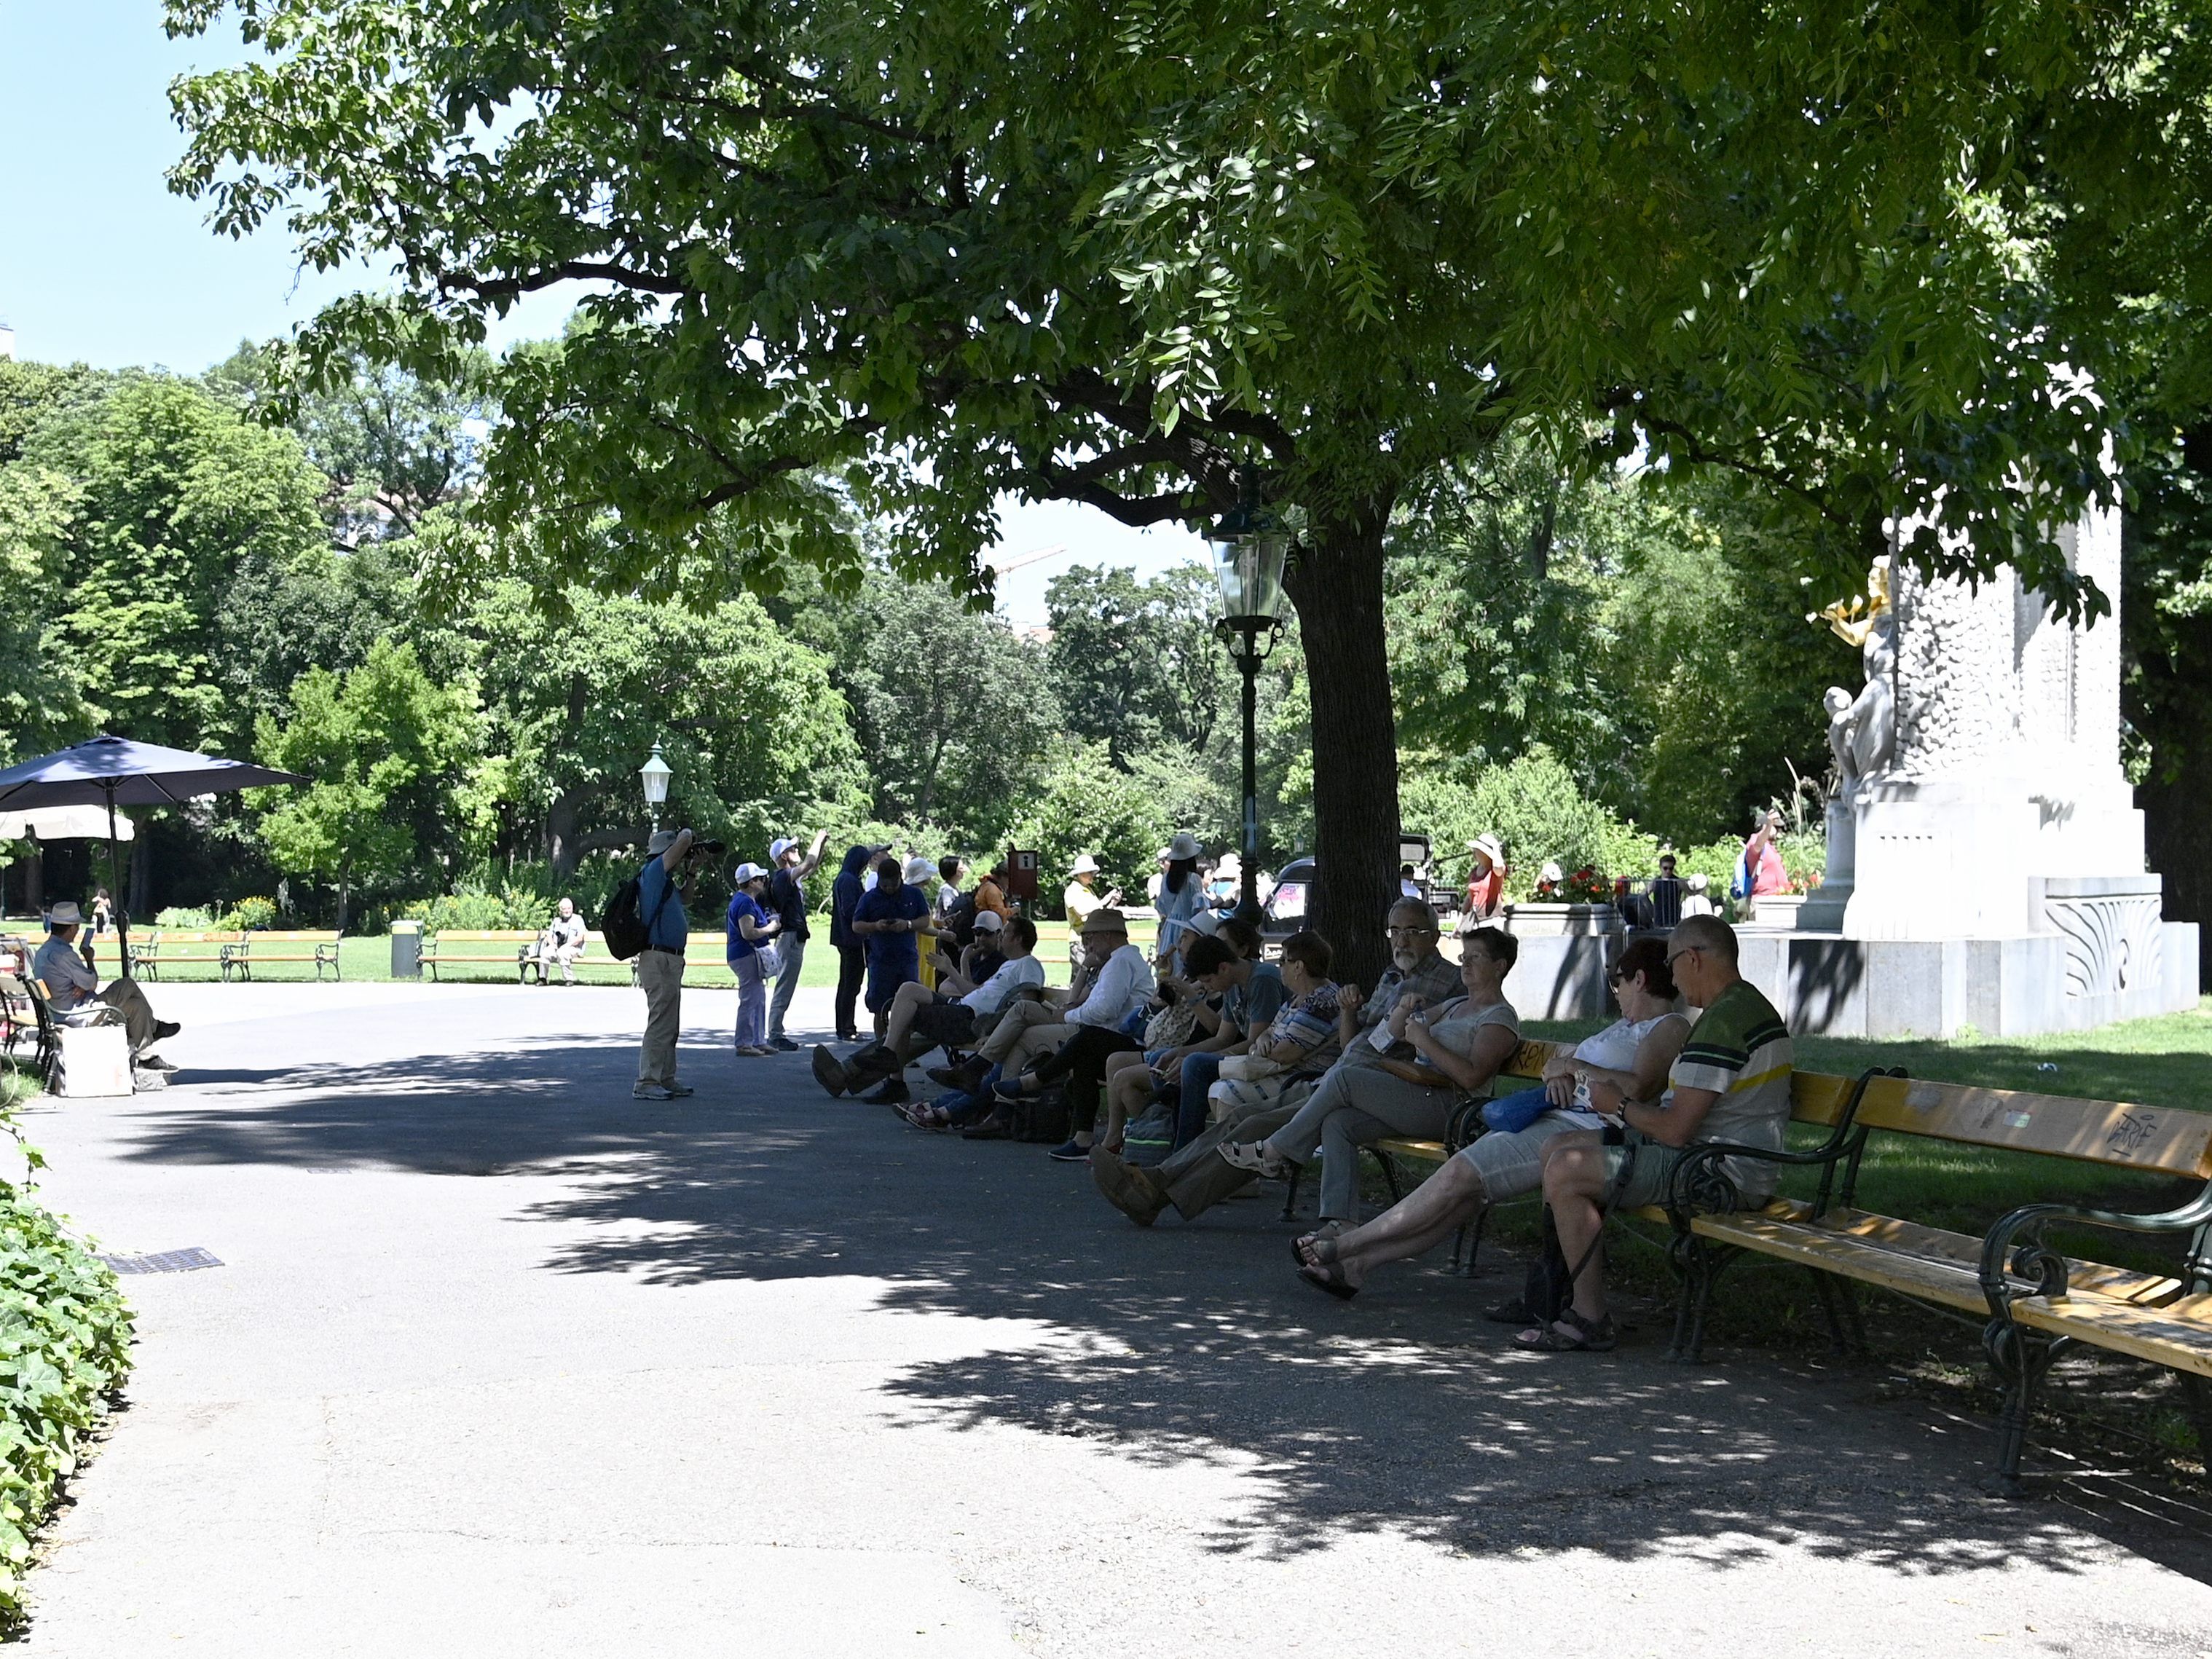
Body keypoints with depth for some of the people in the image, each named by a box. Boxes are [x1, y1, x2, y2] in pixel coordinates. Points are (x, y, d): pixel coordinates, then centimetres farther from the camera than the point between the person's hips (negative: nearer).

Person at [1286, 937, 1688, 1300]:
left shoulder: (1671, 1027, -1)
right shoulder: (1624, 1025, 29)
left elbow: (1639, 1088, -19)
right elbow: (1557, 1059, 33)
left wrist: (1576, 1067, -7)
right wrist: (1556, 1070, 8)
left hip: (1582, 1131, -9)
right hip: (1552, 1119, 9)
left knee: (1463, 1172, -17)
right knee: (1465, 1188, -7)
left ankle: (1344, 1246, -12)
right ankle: (1357, 1263, -12)